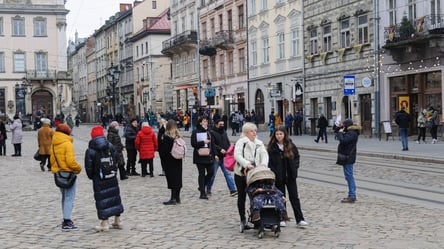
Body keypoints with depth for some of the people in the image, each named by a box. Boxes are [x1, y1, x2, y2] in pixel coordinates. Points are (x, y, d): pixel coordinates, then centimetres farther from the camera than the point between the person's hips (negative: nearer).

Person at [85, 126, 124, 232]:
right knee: (114, 196, 14)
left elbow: (88, 167, -10)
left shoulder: (90, 150, -11)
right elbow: (116, 158, 8)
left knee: (102, 199, 1)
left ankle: (104, 223, 1)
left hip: (99, 180, -4)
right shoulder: (110, 146, 1)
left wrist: (91, 176, 6)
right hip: (112, 179, 4)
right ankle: (117, 221, 22)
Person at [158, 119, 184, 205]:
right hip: (178, 161, 6)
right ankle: (177, 197, 18)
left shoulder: (166, 137, -14)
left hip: (169, 162, -6)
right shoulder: (178, 136, 4)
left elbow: (163, 150, -13)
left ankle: (173, 198, -3)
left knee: (172, 179, -3)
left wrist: (163, 160, -3)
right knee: (178, 178, 11)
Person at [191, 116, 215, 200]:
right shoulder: (195, 132, -5)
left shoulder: (208, 132, 14)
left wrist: (214, 154, 10)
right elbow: (193, 144, -13)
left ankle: (202, 187, 25)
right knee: (202, 174, 0)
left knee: (211, 172, 2)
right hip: (200, 156, -6)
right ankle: (202, 193, 7)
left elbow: (212, 144, 16)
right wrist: (203, 142, -18)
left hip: (209, 156, 6)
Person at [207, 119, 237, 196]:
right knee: (213, 174, 4)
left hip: (224, 157, 5)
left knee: (227, 173, -2)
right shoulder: (212, 133, -4)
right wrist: (220, 149, -25)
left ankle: (232, 190, -7)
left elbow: (228, 143, 20)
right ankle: (208, 189, 21)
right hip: (216, 157, -5)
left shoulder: (224, 133, 17)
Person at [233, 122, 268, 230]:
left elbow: (264, 154, 0)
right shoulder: (241, 142, -3)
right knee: (241, 197, 6)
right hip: (241, 173, -3)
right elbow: (237, 155, -16)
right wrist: (246, 164, -29)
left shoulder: (259, 143, 12)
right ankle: (243, 220, 17)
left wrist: (263, 163, -21)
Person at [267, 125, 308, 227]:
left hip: (290, 175, 2)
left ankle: (300, 219, 7)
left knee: (294, 197, 5)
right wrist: (273, 171, -15)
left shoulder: (291, 145, 2)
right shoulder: (272, 147, -6)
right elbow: (268, 161, -6)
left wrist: (295, 167, -1)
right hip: (278, 177, -2)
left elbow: (297, 156, 12)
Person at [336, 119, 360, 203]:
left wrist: (340, 132, -13)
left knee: (349, 176, -8)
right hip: (348, 157, 11)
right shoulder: (350, 132, 14)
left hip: (348, 158, -11)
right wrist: (341, 128, 15)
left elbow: (343, 140, -28)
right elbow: (343, 138, 25)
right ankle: (352, 195, 22)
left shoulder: (351, 133, -18)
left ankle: (352, 196, -6)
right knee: (349, 177, 15)